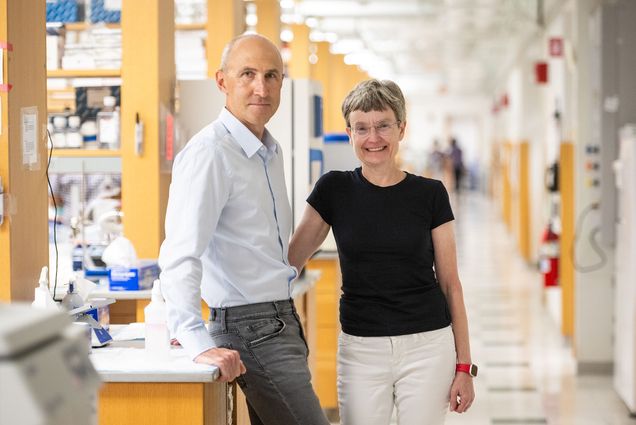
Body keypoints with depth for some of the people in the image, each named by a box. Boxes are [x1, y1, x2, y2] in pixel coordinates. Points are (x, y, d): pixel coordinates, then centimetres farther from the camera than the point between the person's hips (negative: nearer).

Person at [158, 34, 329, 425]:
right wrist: (199, 344, -36)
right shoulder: (209, 153, -17)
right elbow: (180, 255, -27)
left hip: (281, 320, 9)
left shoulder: (271, 151, 13)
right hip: (253, 328, -9)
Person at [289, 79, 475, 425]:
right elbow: (288, 262, 4)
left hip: (426, 347, -1)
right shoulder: (334, 190, 2)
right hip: (360, 349, 1)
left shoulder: (430, 194, 1)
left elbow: (450, 283, 4)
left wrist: (464, 365, 1)